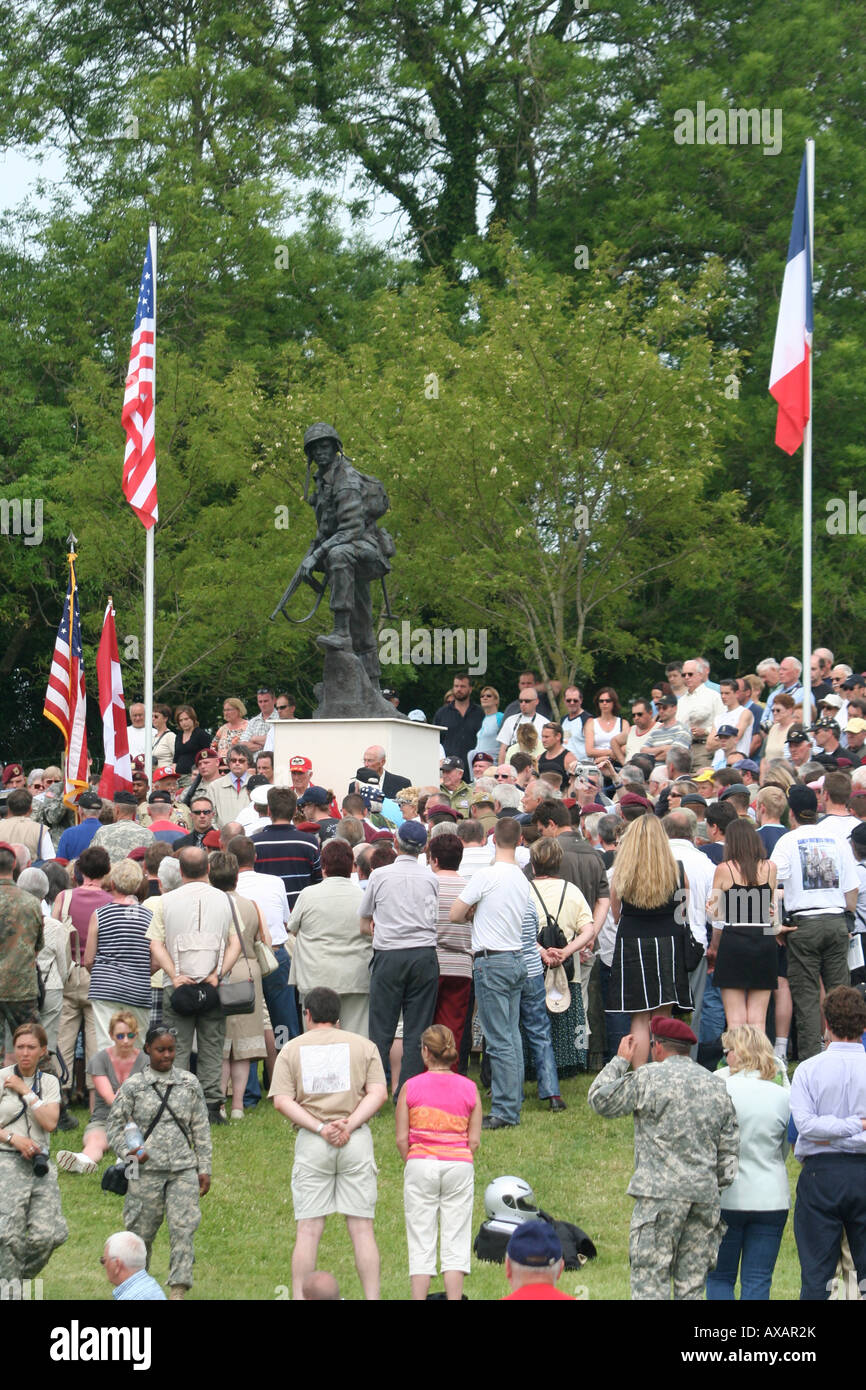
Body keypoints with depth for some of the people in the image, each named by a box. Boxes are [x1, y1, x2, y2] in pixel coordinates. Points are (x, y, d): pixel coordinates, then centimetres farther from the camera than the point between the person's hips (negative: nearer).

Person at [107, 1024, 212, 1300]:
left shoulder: (189, 1083, 9)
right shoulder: (132, 1087, 3)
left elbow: (201, 1129, 12)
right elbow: (115, 1125, 8)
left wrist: (204, 1168, 9)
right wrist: (129, 1151, -9)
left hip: (183, 1169, 1)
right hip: (147, 1170, -1)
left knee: (183, 1229, -11)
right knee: (141, 1231, 6)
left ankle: (178, 1291, -12)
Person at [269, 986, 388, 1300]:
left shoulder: (292, 1049, 9)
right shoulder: (364, 1046, 10)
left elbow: (282, 1100, -2)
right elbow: (378, 1093, -2)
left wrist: (320, 1129, -7)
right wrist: (349, 1125, -8)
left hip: (311, 1142, 0)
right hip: (357, 1139, 0)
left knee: (309, 1229, 0)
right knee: (361, 1227, 0)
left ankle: (300, 1297, -3)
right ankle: (372, 1296, -4)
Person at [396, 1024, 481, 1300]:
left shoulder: (411, 1087, -3)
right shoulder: (469, 1088, 2)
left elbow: (401, 1139, -4)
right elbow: (474, 1140, 1)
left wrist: (412, 1163, 11)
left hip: (420, 1164, -1)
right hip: (460, 1166, 1)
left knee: (421, 1241, 3)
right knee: (455, 1240, 5)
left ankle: (418, 1299, -1)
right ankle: (454, 1298, 0)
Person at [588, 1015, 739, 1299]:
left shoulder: (648, 1079, -3)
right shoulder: (716, 1087, 14)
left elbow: (598, 1100, 6)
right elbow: (729, 1150, 14)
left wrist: (621, 1060, 18)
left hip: (660, 1193, -5)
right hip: (704, 1196, 6)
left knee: (649, 1281, -6)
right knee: (692, 1285, 7)